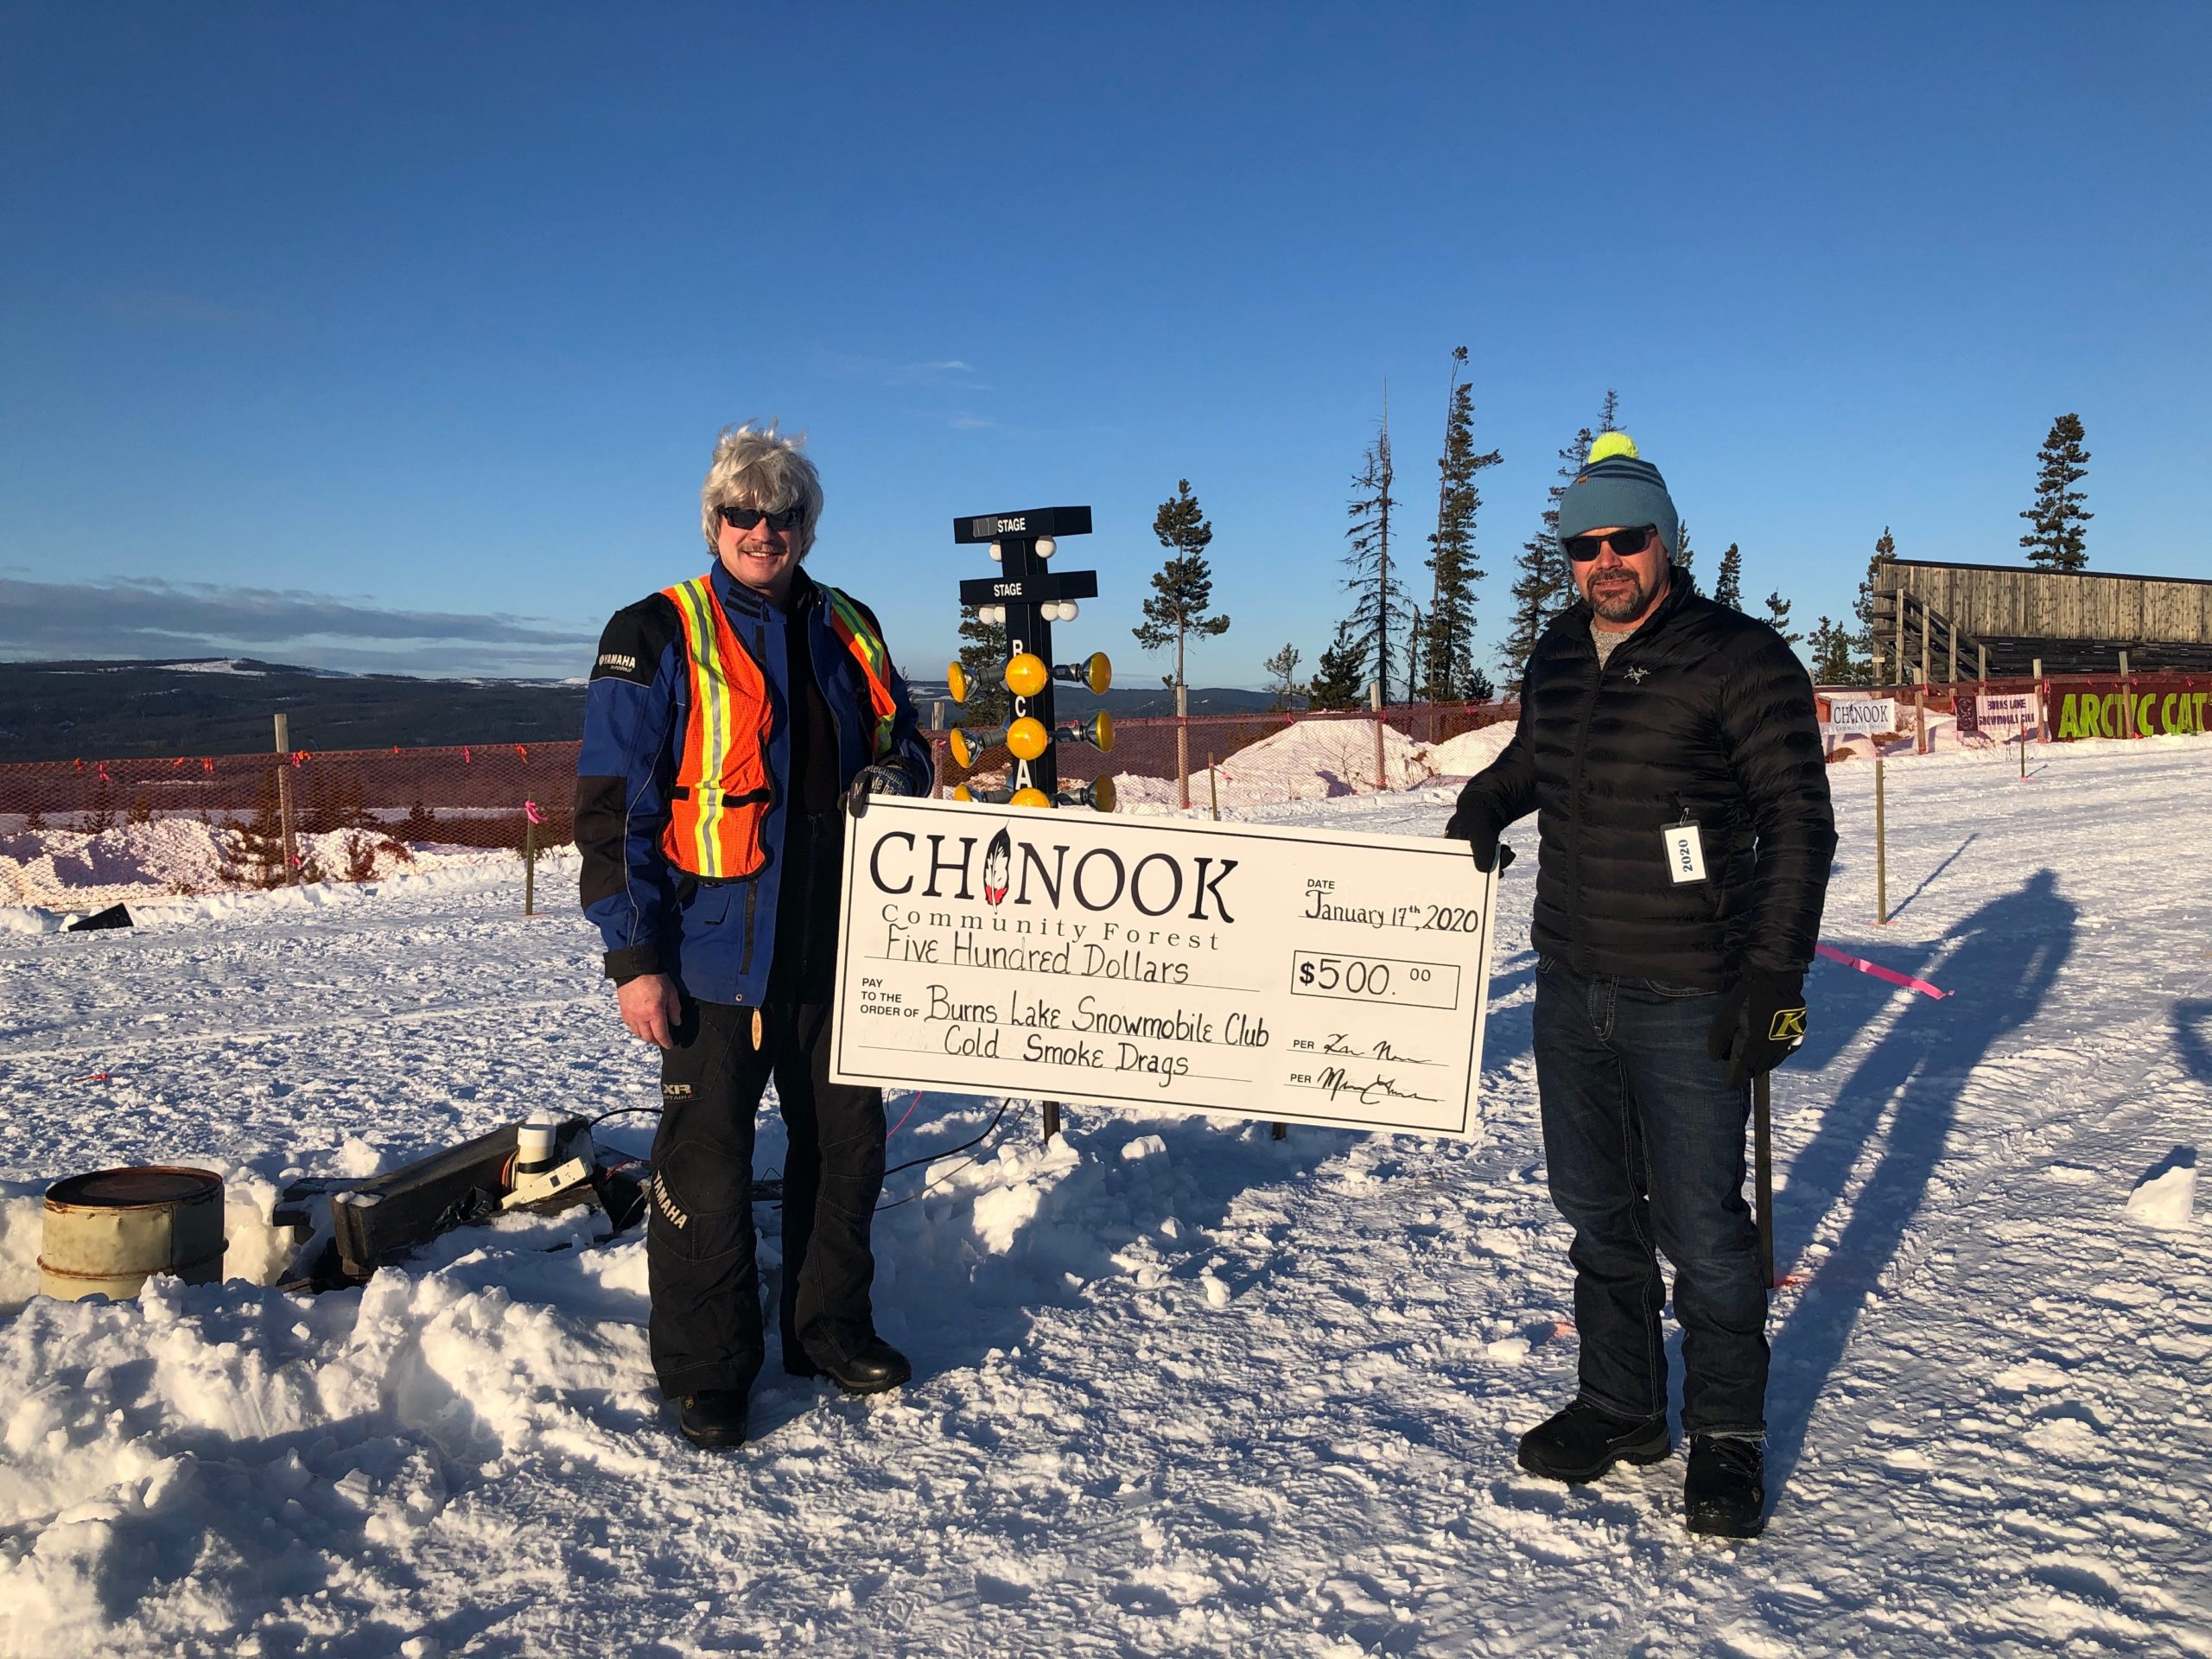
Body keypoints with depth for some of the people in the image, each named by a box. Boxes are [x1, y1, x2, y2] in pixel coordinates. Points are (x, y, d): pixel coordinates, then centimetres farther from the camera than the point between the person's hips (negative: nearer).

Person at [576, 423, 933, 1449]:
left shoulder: (848, 630, 11)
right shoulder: (657, 636, -5)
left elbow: (901, 740, 22)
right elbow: (613, 804, -8)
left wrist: (894, 772, -5)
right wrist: (634, 956, -13)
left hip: (837, 950, 5)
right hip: (716, 952, -5)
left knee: (847, 1145, 15)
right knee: (707, 1168, 2)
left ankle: (831, 1330, 34)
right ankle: (706, 1378, 20)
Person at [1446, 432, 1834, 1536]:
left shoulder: (1738, 658, -9)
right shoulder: (1556, 659, 9)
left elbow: (1799, 822, -10)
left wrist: (1774, 972, -16)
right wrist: (1485, 803, 7)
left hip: (1688, 1001, -6)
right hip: (1571, 990, 6)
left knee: (1700, 1226, 2)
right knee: (1598, 1214, 15)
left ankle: (1727, 1437, 22)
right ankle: (1620, 1411, 32)